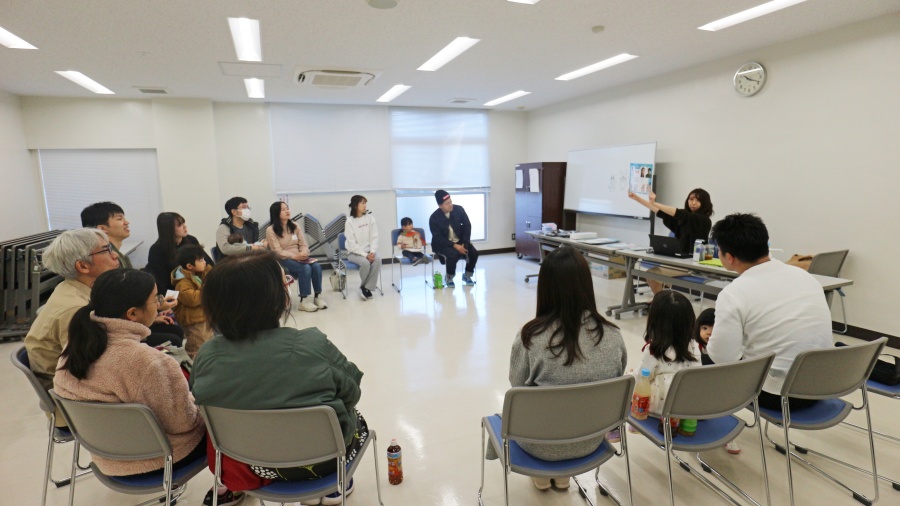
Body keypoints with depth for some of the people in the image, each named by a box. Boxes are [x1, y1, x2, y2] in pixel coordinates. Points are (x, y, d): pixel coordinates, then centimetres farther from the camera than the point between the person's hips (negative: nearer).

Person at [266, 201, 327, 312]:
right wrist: (295, 256, -25)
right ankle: (304, 301, -25)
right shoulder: (271, 231, -7)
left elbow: (303, 244, 7)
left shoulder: (294, 226, 10)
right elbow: (278, 252, -13)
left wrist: (304, 253, -16)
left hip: (299, 258, 5)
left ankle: (318, 296, -15)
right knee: (305, 268, -32)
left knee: (316, 266, -24)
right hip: (282, 260, -5)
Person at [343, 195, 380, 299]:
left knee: (377, 260, -28)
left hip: (369, 250, 3)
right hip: (354, 252, -3)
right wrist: (365, 255, -21)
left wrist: (372, 252, -16)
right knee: (365, 262, -32)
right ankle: (363, 286, -3)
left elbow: (374, 237, -1)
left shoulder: (370, 217, 0)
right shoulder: (350, 222, -10)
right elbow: (352, 244, -13)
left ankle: (367, 287, -16)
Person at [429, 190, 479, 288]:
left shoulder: (459, 209, -8)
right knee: (453, 255, -34)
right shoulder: (434, 218, -17)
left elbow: (467, 226, -2)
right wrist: (454, 245, -28)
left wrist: (465, 243, -14)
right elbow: (438, 238, -18)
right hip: (443, 244, -4)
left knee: (474, 253, -21)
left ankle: (467, 275, 5)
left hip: (460, 241, 4)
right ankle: (449, 279, -6)